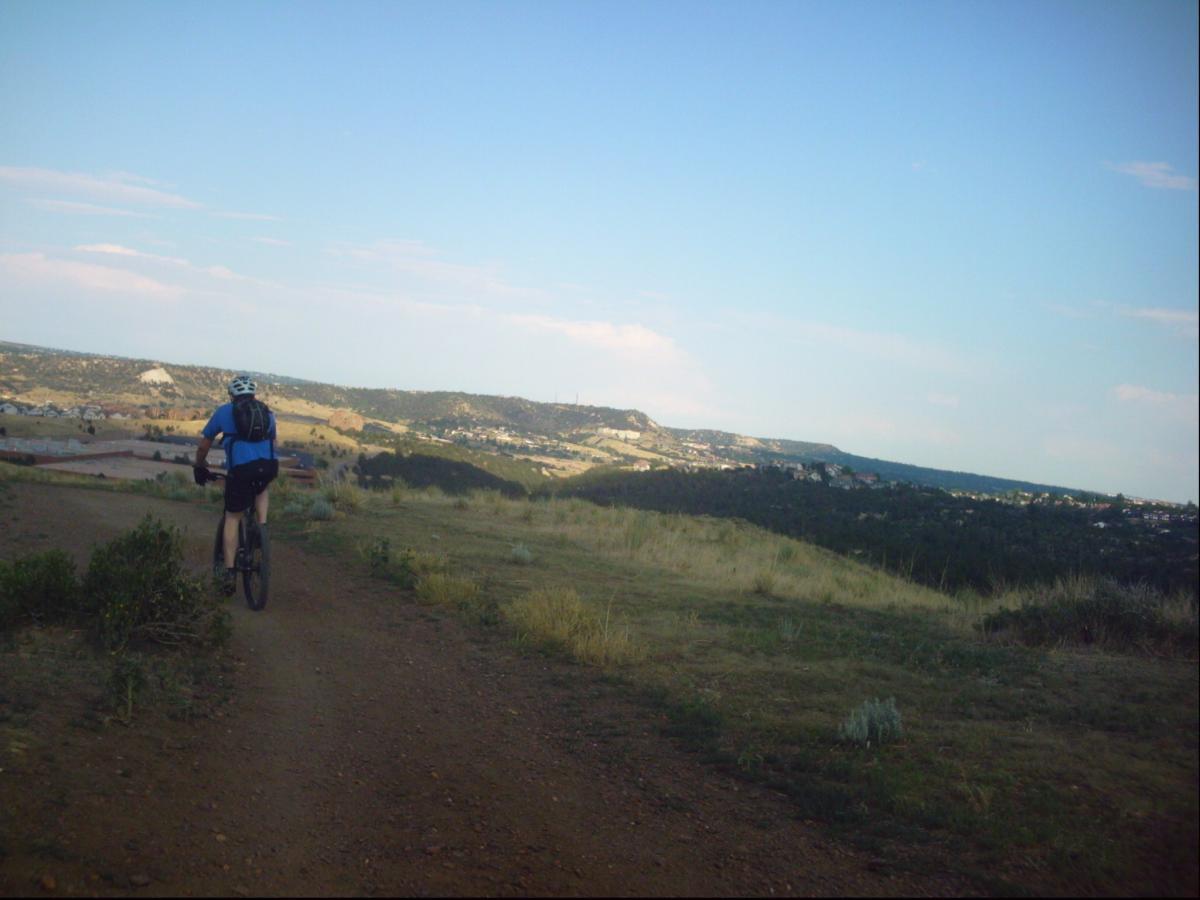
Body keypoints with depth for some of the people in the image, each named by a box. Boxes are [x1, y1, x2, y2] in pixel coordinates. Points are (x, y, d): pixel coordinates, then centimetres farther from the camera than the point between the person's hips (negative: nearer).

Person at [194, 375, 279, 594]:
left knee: (232, 518, 11)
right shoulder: (267, 412, 24)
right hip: (269, 465, 2)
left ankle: (230, 573, 5)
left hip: (240, 469, -2)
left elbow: (204, 446, 25)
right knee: (262, 488, 37)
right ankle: (262, 525, 17)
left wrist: (199, 468, 41)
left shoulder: (224, 411, 18)